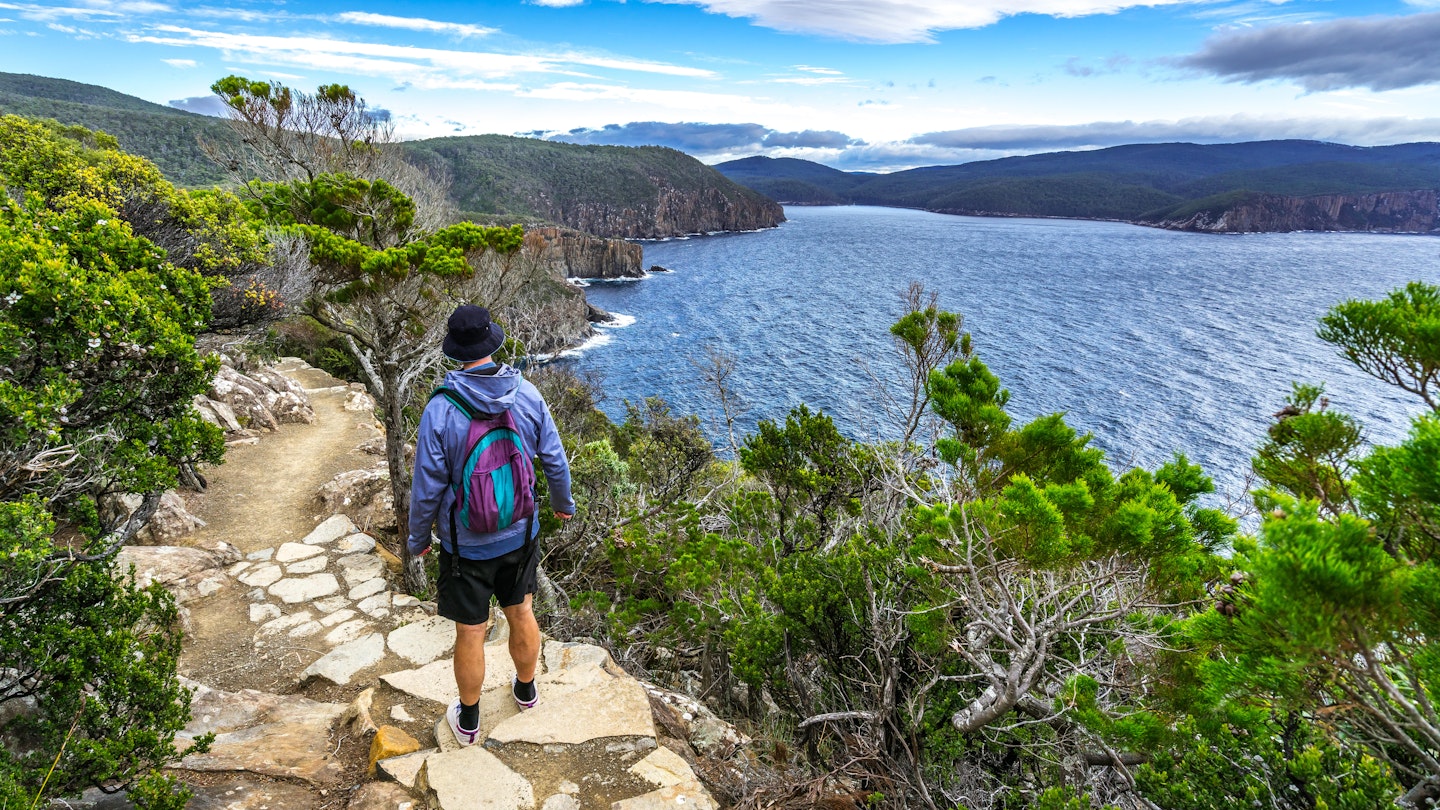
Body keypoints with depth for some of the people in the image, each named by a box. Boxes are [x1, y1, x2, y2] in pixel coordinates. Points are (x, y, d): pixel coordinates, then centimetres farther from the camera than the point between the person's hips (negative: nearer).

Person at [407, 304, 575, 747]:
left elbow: (427, 487, -14)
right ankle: (526, 690, 46)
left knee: (471, 632, 13)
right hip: (519, 533, 3)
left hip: (467, 544, -3)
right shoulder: (527, 394, -13)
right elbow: (554, 460, -3)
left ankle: (468, 721, 34)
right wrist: (563, 502, 16)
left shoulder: (440, 410, -22)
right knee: (521, 614, 23)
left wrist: (418, 536, 3)